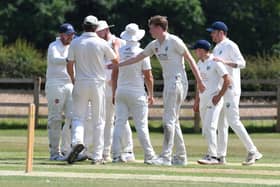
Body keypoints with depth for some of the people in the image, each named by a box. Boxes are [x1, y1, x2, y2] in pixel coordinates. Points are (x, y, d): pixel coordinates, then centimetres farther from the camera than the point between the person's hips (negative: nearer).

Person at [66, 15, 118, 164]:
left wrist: (73, 78, 21)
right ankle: (97, 156, 4)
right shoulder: (102, 43, -4)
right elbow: (115, 61, 10)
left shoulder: (75, 43, -1)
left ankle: (77, 141, -26)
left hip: (81, 84, 0)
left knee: (78, 117, 4)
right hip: (98, 84, 0)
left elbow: (69, 66, 2)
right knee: (98, 121, 6)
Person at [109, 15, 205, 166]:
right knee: (173, 121, 11)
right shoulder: (154, 45, 12)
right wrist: (117, 65, 20)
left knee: (169, 120, -13)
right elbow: (137, 58, 21)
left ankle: (166, 156, -17)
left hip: (178, 82, -9)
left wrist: (199, 81, -13)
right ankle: (181, 156, 17)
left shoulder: (174, 41, -11)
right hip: (168, 84, 9)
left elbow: (190, 59, -10)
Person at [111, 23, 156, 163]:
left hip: (121, 90, 3)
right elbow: (148, 77, -6)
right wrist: (151, 94, 4)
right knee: (141, 125, 0)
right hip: (137, 93, -3)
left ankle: (116, 154, -4)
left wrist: (113, 92, 13)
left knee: (119, 123, 3)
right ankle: (149, 155, 1)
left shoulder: (119, 52, 2)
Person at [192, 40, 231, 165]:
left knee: (209, 127, -17)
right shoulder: (200, 63, 15)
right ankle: (212, 153, 17)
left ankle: (213, 156, -20)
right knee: (205, 129, 9)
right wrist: (196, 101, 20)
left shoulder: (215, 62, -11)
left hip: (214, 99, -9)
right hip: (203, 100, 9)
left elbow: (227, 80, -14)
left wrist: (219, 96, -18)